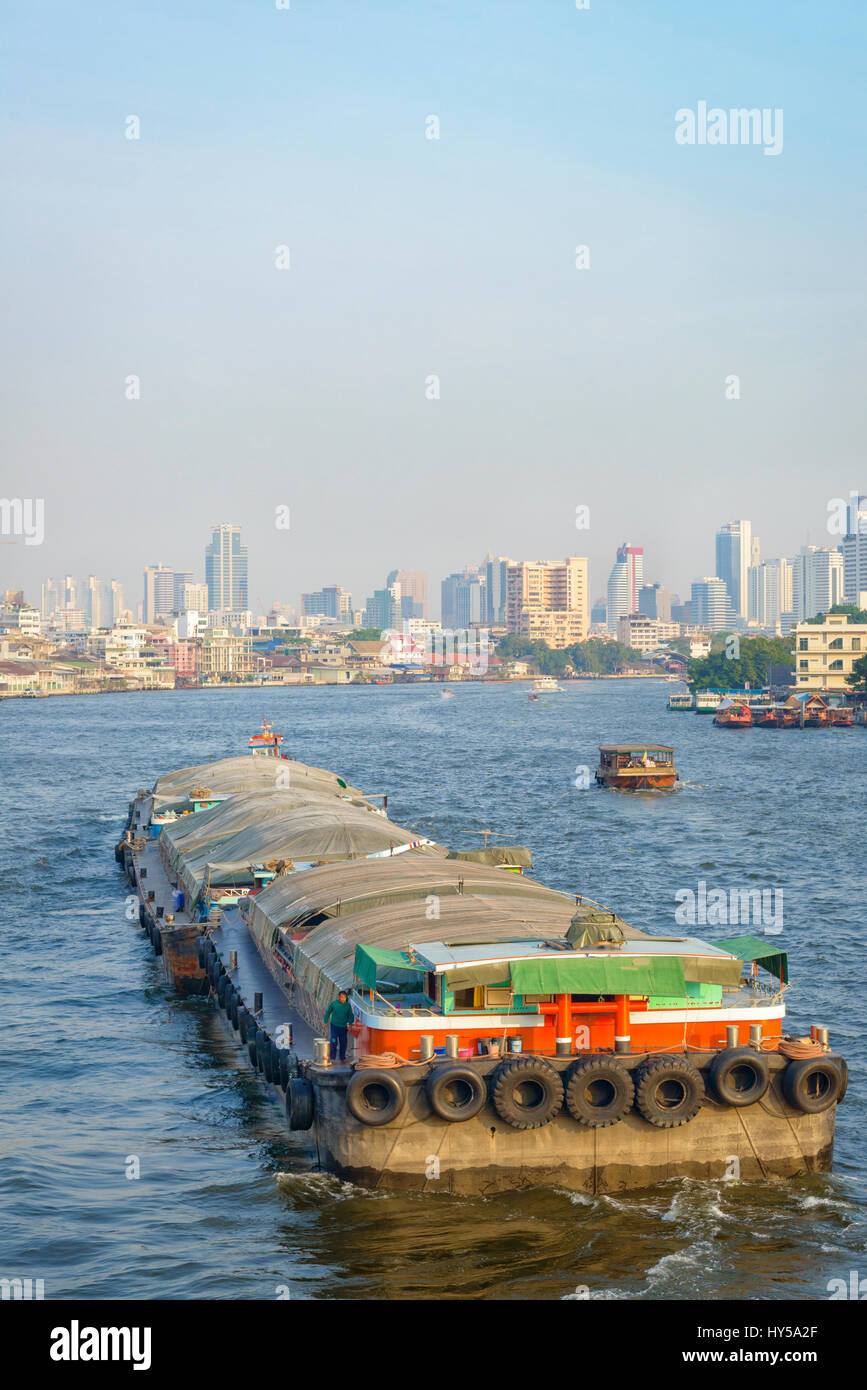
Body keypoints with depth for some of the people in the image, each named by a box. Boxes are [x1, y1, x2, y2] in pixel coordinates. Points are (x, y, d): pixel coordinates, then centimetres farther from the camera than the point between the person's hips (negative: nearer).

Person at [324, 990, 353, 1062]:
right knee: (333, 1042, -9)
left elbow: (350, 1016, 6)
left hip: (343, 1027, 2)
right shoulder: (334, 1003, -8)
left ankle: (342, 1058, 21)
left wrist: (349, 1023, -10)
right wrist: (326, 1022, 4)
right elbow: (328, 1012, 5)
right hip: (334, 1025, -2)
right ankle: (332, 1058, 3)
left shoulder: (348, 1005, -3)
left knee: (343, 1043, 7)